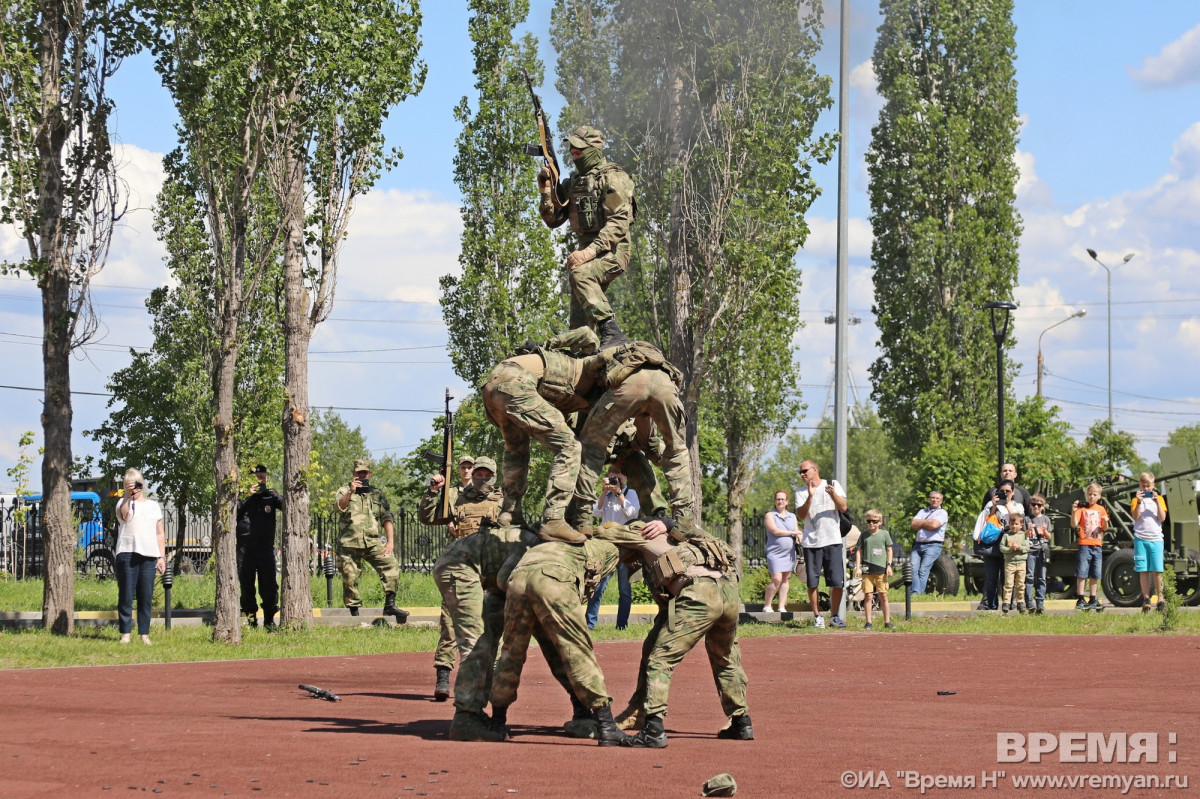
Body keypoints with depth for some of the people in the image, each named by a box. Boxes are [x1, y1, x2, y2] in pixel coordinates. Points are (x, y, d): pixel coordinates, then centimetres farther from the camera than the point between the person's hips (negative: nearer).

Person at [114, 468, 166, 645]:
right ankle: (125, 633, 0)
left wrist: (162, 557, 11)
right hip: (127, 554, -3)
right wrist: (128, 496, -26)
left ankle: (144, 634, 5)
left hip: (149, 557, 3)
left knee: (146, 597, 1)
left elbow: (160, 534, 18)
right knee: (126, 596, -4)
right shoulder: (124, 503, 8)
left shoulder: (153, 506, 18)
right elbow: (123, 515, -16)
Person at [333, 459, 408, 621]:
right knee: (349, 579, -3)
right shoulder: (344, 491, 9)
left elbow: (387, 518, 11)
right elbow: (338, 507, -11)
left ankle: (390, 604, -16)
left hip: (373, 542, 1)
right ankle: (354, 612, 8)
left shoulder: (377, 494, 16)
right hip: (350, 544, -1)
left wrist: (390, 541, 0)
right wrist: (350, 492, -27)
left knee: (391, 565, -18)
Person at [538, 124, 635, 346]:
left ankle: (612, 333, -39)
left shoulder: (612, 177, -8)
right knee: (578, 323, 4)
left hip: (612, 250, -8)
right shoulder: (572, 183, 16)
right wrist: (546, 192, 1)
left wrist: (591, 251, -27)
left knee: (581, 274, -36)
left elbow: (619, 222, -18)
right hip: (587, 251, 8)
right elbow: (553, 220, 18)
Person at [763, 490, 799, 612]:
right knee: (777, 579, -15)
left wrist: (798, 537, -10)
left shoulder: (792, 516, 17)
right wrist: (792, 533, -8)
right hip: (775, 553, -5)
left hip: (790, 552, 5)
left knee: (786, 579, 3)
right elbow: (775, 531, -13)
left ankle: (782, 607, 7)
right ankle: (766, 606, -4)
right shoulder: (770, 515, 0)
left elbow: (797, 532, 15)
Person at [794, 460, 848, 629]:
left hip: (832, 540, -1)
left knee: (837, 582, -3)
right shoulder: (801, 492, 6)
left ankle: (834, 616, 10)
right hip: (811, 542, 1)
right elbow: (801, 515, -7)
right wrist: (810, 497, -19)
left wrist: (833, 494, -19)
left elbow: (843, 508, -2)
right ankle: (817, 616, 10)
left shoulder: (833, 485, 6)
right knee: (812, 582, 0)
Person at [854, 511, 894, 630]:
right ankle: (868, 622, 1)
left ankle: (887, 621, 11)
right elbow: (859, 551, 9)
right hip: (867, 570, 0)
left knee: (883, 596, 4)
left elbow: (889, 550, 9)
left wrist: (889, 566, 1)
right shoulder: (864, 536, 7)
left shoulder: (884, 534, 6)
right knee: (868, 596, -3)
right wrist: (858, 567, -1)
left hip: (881, 569, 0)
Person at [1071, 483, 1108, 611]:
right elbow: (1074, 524, -12)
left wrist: (1105, 521, -9)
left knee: (1095, 575, 9)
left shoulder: (1101, 509, 12)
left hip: (1097, 544, 4)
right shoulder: (1082, 508, -1)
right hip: (1085, 544, -4)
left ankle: (1092, 600, 16)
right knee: (1082, 574, -6)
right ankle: (1080, 600, -4)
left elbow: (1105, 528, 13)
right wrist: (1073, 512, -28)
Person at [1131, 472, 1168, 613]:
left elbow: (1162, 518, -1)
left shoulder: (1159, 498, 9)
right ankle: (1146, 599, 5)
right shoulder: (1136, 499, 8)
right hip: (1140, 538, 0)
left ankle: (1159, 598, 6)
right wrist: (1139, 502, -15)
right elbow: (1135, 517, -6)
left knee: (1157, 571, -2)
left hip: (1156, 539, 0)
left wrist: (1157, 502, -9)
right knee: (1143, 570, -1)